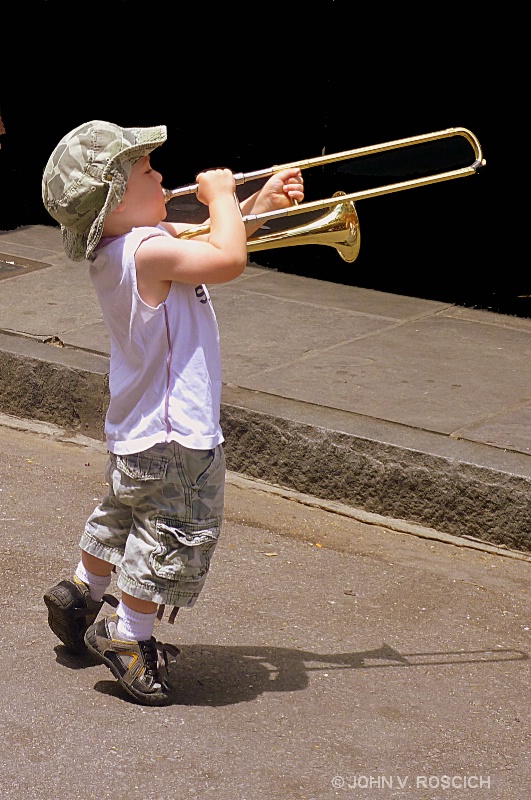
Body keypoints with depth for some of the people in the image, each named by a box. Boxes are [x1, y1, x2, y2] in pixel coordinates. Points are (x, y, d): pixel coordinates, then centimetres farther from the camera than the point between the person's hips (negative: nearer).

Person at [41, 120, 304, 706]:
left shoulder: (120, 246, 5)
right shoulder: (146, 252, -26)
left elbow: (207, 240, 17)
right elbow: (228, 259, -32)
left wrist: (260, 202, 7)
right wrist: (221, 195, -15)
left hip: (137, 429, 10)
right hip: (175, 437, -10)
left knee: (124, 516, 29)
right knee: (175, 537, 5)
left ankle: (81, 593, 44)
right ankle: (128, 637, 16)